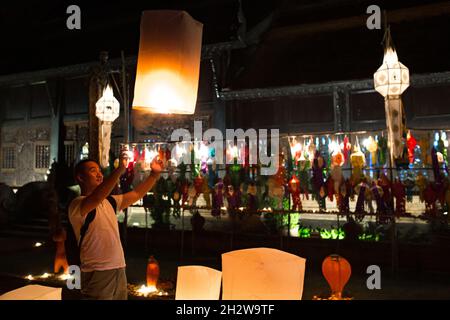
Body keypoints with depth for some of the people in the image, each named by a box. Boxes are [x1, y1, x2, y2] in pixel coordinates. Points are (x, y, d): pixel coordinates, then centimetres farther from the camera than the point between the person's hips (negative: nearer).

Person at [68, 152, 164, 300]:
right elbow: (96, 197, -31)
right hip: (97, 273, -7)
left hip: (119, 270, 7)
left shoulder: (109, 201, 14)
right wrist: (120, 170, -39)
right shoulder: (77, 204, -11)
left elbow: (137, 193, 12)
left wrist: (154, 174, 0)